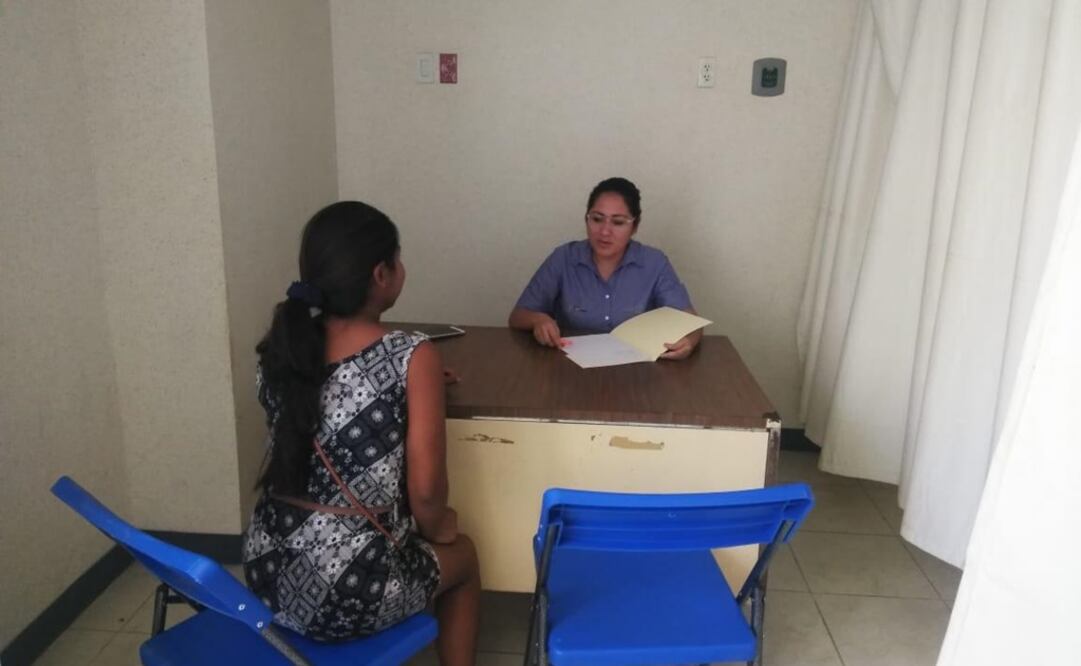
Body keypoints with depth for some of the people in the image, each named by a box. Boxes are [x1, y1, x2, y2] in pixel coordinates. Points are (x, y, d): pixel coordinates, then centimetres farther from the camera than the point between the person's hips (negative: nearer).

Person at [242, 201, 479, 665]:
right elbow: (425, 490, -16)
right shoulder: (413, 359, -19)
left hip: (268, 576, 6)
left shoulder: (278, 350, -3)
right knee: (462, 554, 26)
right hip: (351, 593, -5)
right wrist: (436, 529, 6)